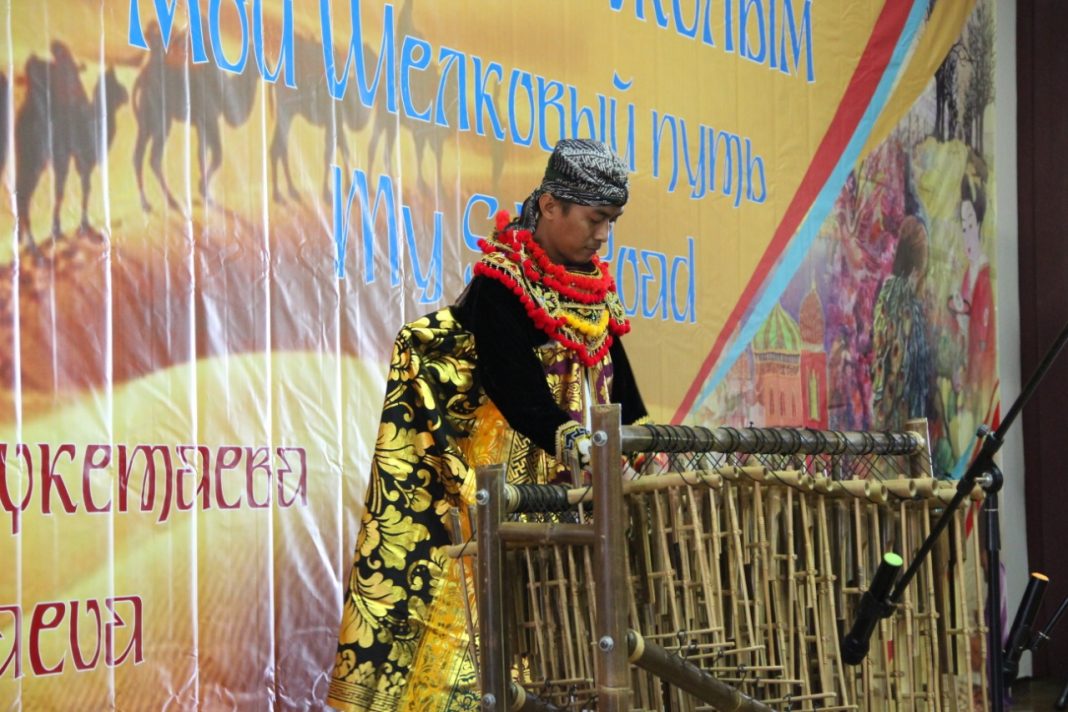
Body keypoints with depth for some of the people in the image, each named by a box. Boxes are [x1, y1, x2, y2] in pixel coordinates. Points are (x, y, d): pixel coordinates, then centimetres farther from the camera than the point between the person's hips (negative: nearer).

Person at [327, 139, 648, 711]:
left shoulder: (593, 287, 10)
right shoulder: (501, 284, -12)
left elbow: (616, 381, 14)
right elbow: (515, 384, -24)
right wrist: (572, 443, -37)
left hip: (570, 486, 7)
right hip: (499, 473, -7)